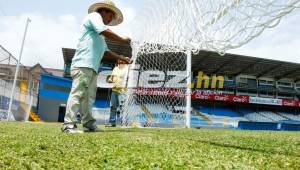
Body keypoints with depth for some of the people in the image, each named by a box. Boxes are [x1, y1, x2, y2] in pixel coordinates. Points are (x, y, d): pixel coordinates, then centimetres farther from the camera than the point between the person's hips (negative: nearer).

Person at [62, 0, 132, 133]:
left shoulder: (100, 36, 29)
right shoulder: (94, 15, 5)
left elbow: (106, 51, 27)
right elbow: (106, 32, -11)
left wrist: (121, 58, 18)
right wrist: (123, 39, 1)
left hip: (92, 67, 10)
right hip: (83, 64, -10)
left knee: (89, 97, 7)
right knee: (77, 94, -14)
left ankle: (89, 125, 11)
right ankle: (69, 125, -14)